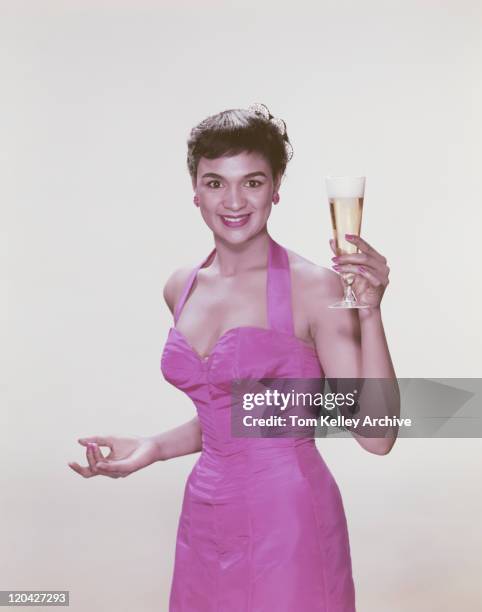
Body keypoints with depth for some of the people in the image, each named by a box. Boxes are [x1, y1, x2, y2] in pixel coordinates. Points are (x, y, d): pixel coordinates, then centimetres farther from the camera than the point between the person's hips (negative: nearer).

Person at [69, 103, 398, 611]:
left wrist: (369, 312, -26)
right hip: (206, 524, 6)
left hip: (289, 522, -5)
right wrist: (153, 449, 4)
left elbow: (375, 436, -17)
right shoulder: (182, 289, 5)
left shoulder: (314, 288, -13)